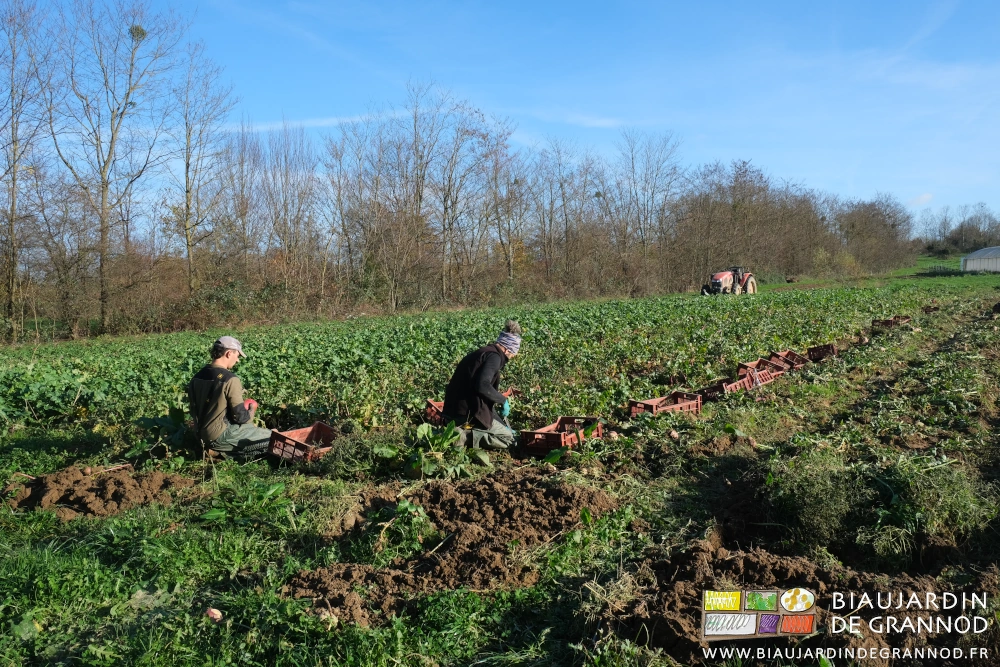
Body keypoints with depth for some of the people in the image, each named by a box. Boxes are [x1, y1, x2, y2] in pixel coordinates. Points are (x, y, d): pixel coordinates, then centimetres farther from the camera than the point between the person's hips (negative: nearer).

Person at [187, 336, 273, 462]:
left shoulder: (198, 376, 4)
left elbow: (195, 411, 14)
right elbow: (241, 417, -17)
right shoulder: (230, 380, -20)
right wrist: (252, 410, 5)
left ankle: (219, 449, 5)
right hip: (222, 435, -9)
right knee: (272, 438, -4)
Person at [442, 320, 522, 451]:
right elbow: (482, 386, -27)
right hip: (468, 414, -10)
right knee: (507, 438, 3)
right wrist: (503, 400, -9)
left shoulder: (482, 352, 20)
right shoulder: (494, 356, -10)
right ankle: (463, 436, -12)